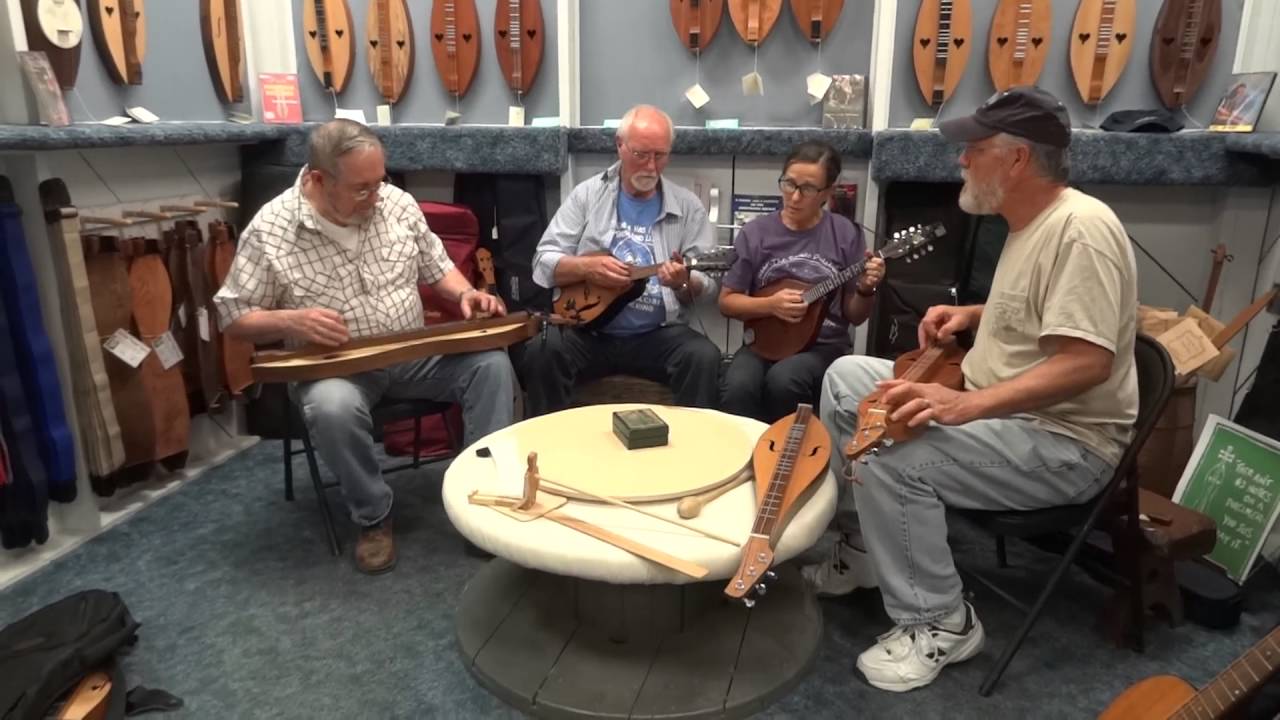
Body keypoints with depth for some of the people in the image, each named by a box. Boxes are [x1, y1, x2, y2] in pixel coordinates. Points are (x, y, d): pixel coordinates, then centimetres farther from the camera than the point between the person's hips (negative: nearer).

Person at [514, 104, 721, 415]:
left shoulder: (688, 206, 6)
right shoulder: (587, 194, 6)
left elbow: (708, 284, 2)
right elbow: (544, 262, 3)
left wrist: (685, 282, -21)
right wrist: (586, 268, -16)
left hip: (659, 334, 0)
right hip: (588, 329, 0)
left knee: (704, 357, -28)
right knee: (539, 351, -27)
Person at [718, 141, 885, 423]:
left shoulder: (845, 235, 1)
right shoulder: (755, 232, 1)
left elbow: (854, 316, 6)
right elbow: (727, 301, 4)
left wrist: (865, 290, -15)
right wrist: (770, 305, -12)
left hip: (824, 346, 0)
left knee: (783, 380, -32)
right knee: (737, 388, -31)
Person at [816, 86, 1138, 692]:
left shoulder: (1081, 228, -22)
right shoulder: (1031, 222, 10)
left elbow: (1088, 362, -31)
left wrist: (963, 406, -37)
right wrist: (972, 316, 8)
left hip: (1065, 442, -10)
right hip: (997, 409, 10)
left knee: (890, 456, -31)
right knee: (847, 378, 4)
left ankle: (940, 625, -10)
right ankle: (860, 542, 14)